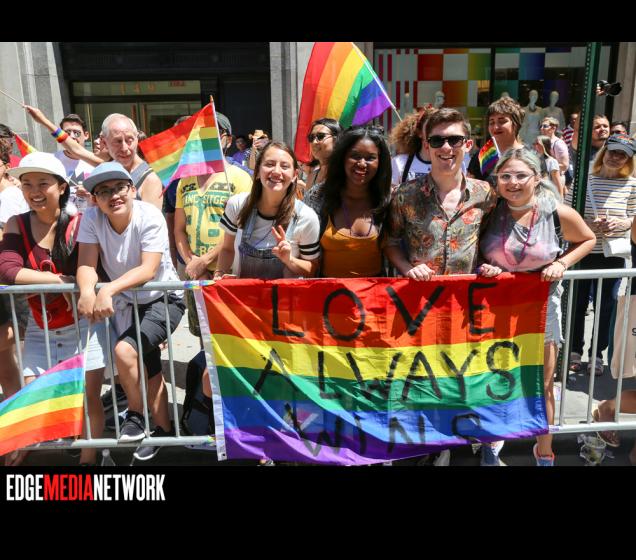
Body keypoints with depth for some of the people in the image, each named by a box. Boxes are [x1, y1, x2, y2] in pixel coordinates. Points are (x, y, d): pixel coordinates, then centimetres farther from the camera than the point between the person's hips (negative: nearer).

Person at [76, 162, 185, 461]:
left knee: (124, 351, -25)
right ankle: (163, 429, 33)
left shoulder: (149, 216, -23)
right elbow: (86, 265, -18)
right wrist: (87, 291, -40)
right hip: (128, 303, 5)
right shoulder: (91, 218, -11)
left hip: (163, 299, -4)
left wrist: (108, 290, -44)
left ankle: (136, 413, 1)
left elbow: (148, 269, -30)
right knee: (149, 372, 12)